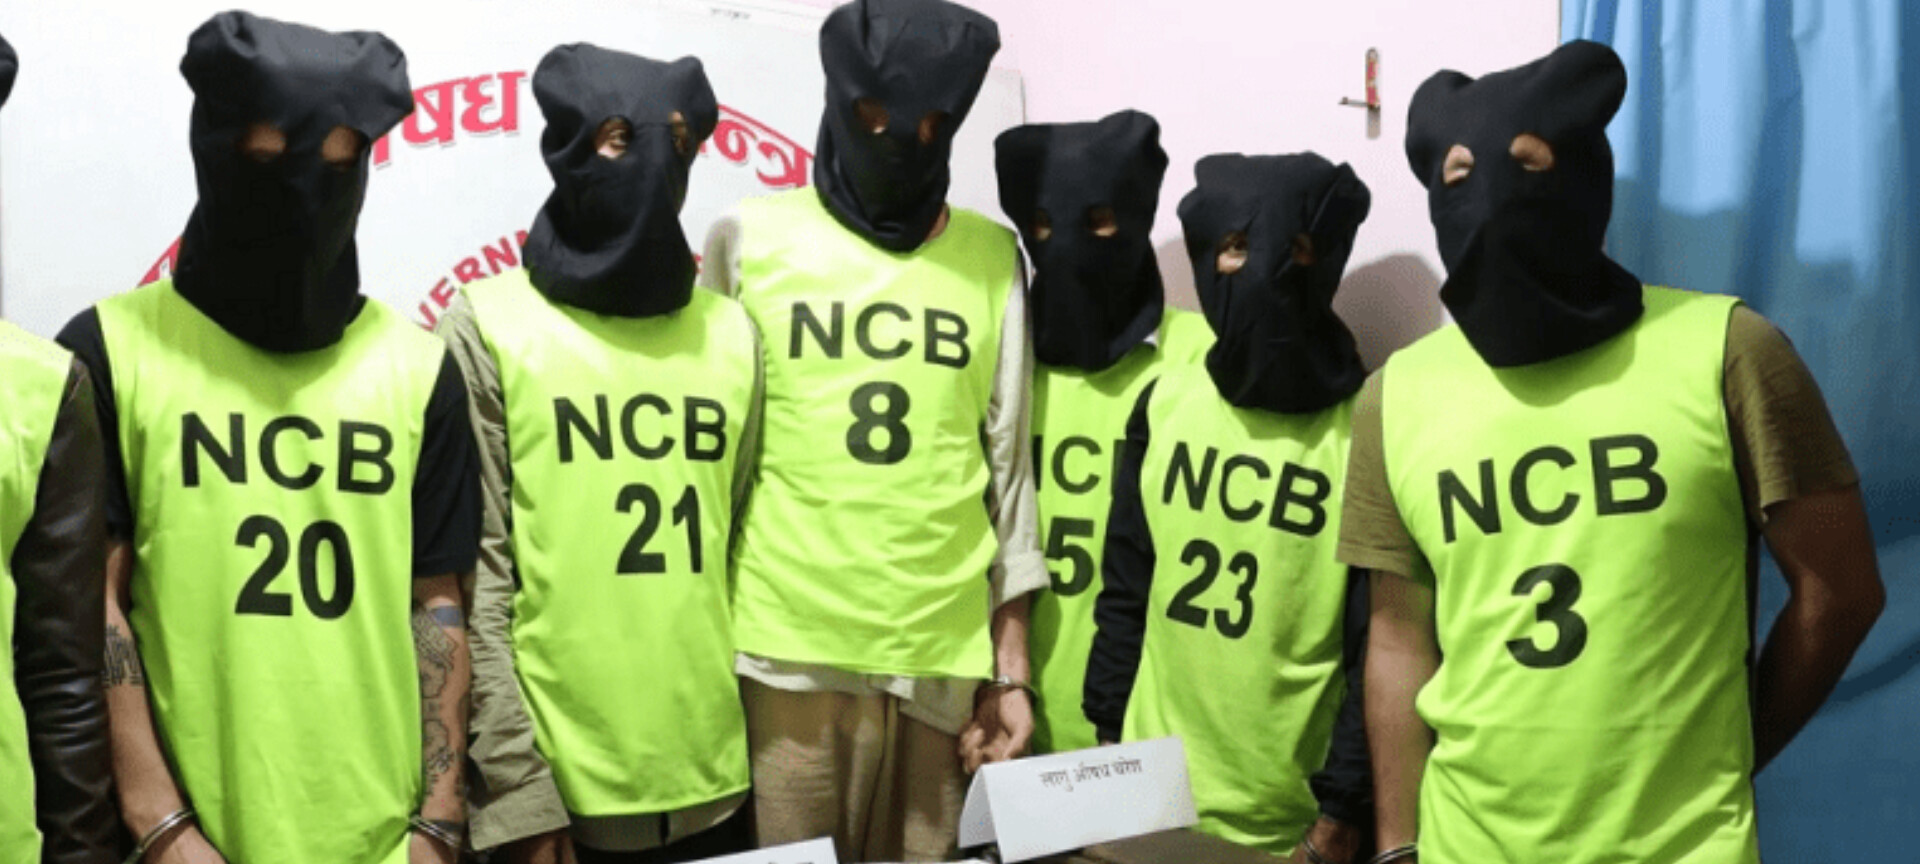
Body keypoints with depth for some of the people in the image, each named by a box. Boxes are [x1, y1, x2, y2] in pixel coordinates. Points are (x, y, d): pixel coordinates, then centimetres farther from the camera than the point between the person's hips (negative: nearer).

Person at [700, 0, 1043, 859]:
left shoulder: (992, 256, 7)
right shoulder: (751, 238, 2)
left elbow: (1008, 470, 9)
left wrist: (1010, 667, 9)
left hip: (944, 653, 2)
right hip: (787, 649, -1)